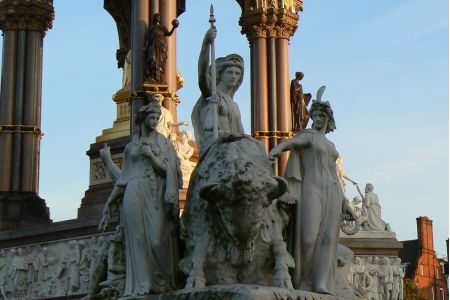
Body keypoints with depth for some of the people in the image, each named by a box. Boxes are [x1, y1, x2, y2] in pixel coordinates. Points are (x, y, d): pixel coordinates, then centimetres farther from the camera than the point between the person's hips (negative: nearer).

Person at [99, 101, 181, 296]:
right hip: (135, 193, 1)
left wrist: (150, 155, -11)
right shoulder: (131, 146, 17)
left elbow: (168, 169, 2)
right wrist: (111, 203, 13)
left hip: (156, 194, -1)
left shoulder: (163, 142, 12)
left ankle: (163, 283, -6)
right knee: (139, 237, -6)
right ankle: (143, 284, -7)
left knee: (158, 236, -10)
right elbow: (124, 176, 17)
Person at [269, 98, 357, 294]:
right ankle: (304, 282, -1)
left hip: (331, 192, 6)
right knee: (309, 238, -16)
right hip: (312, 189, -6)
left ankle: (323, 286, -14)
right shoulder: (307, 135, 7)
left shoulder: (330, 146, 26)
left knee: (328, 238, -8)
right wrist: (278, 147, -42)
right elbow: (292, 142, -18)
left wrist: (344, 203, 20)